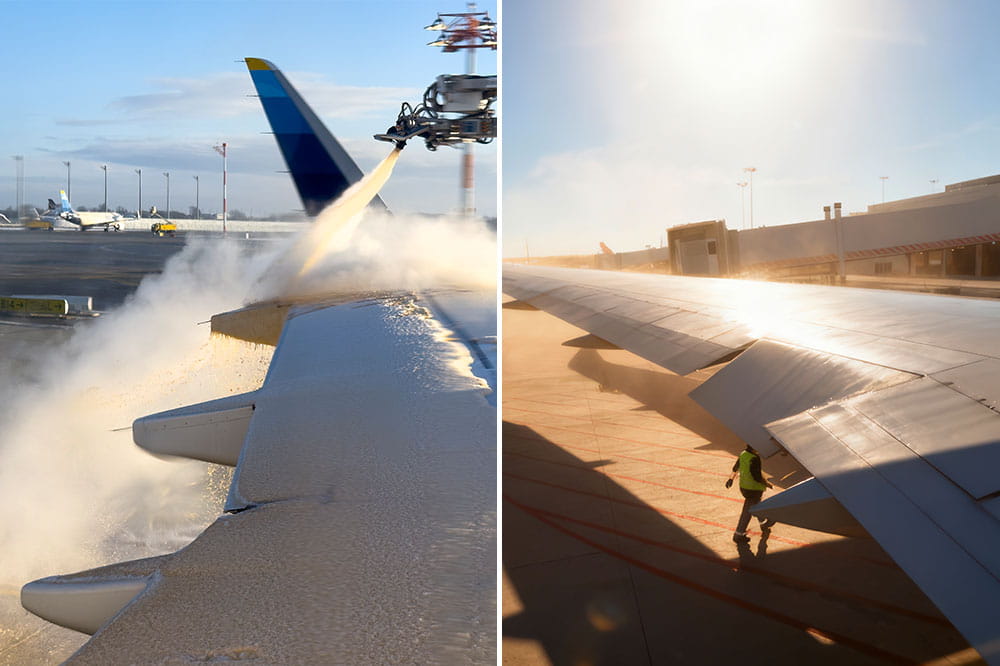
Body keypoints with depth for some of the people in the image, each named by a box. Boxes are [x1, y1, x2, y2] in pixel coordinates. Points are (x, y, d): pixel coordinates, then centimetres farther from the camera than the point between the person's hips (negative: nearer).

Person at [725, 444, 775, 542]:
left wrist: (731, 478, 27)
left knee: (756, 505, 29)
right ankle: (739, 534, 11)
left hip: (743, 486, 8)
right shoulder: (754, 459, -28)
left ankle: (763, 523, 51)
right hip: (753, 489, -8)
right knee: (748, 511, 4)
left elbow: (736, 468, 12)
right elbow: (757, 477, -26)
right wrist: (767, 484, -8)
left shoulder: (743, 454, -3)